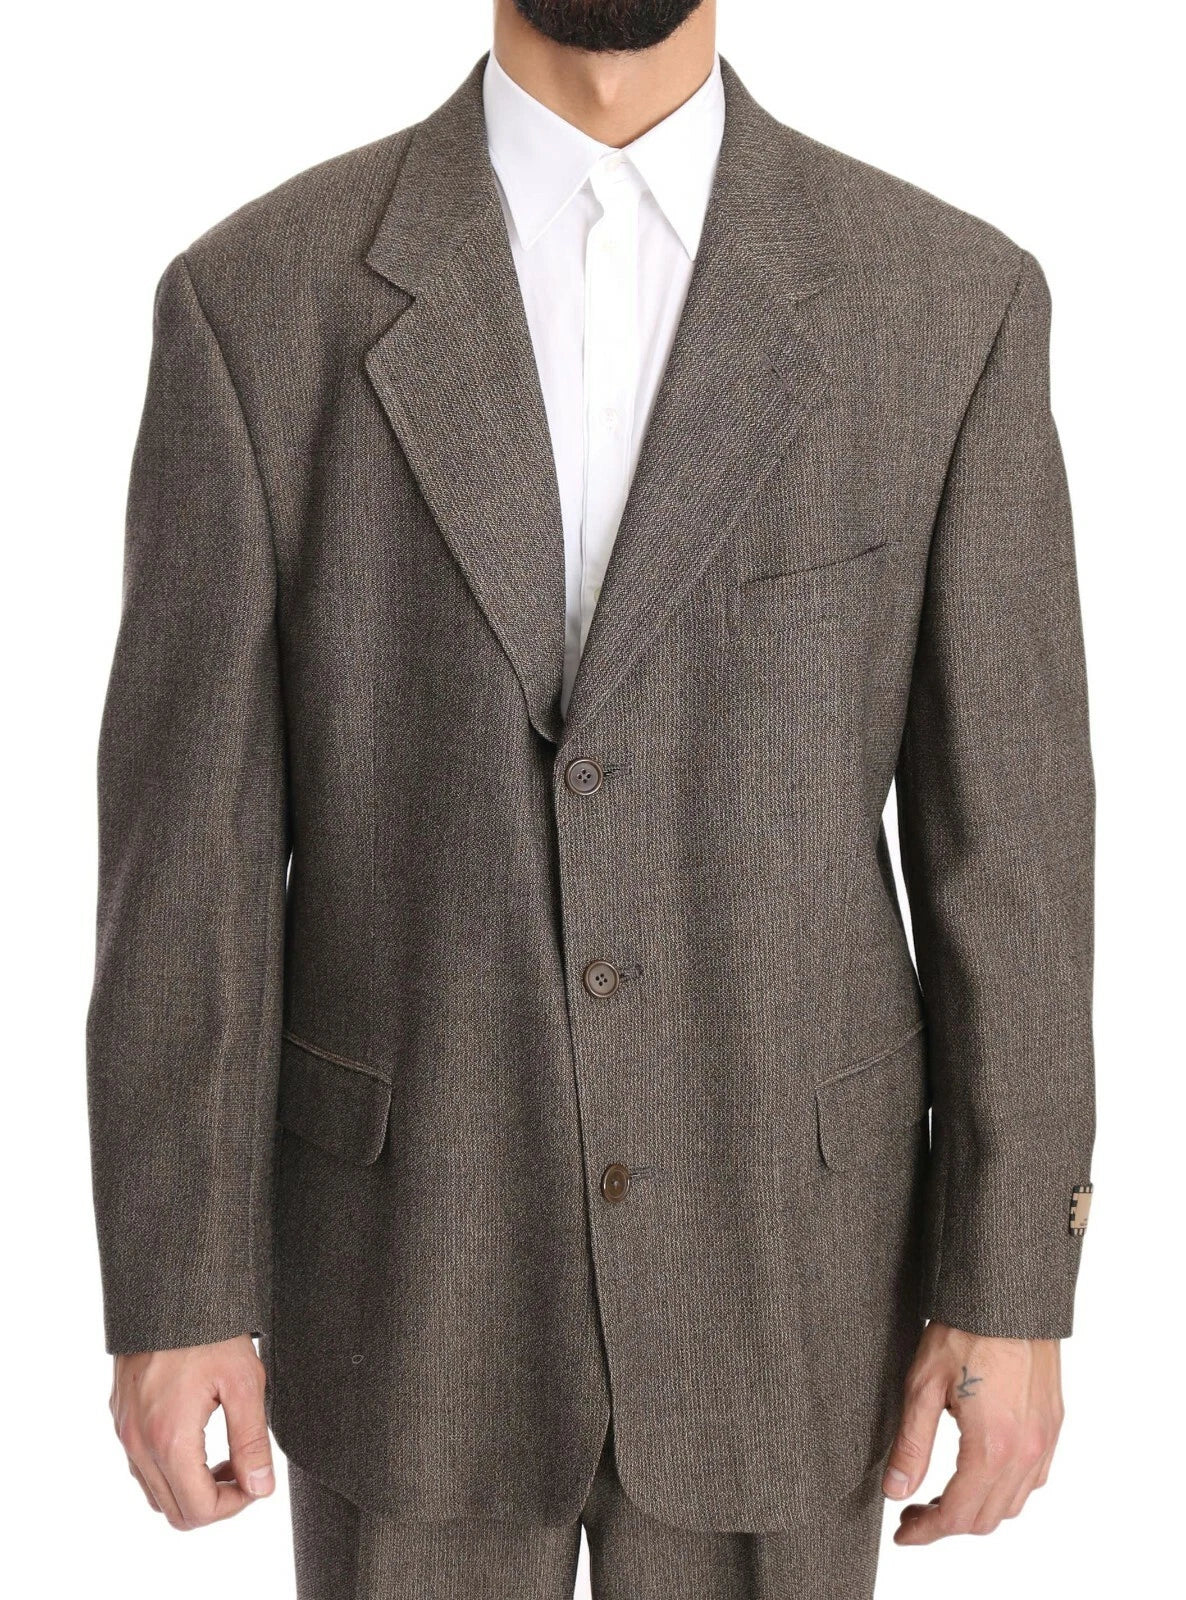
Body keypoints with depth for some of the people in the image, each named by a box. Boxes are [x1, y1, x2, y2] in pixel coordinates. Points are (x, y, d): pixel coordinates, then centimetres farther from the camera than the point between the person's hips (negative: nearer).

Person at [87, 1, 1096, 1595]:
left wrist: (1013, 1292, -4)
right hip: (408, 1268, 0)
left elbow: (1000, 828, -5)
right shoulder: (257, 298, -7)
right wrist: (170, 1295, -6)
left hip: (776, 1257, 1)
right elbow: (190, 832, -6)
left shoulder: (952, 298, -6)